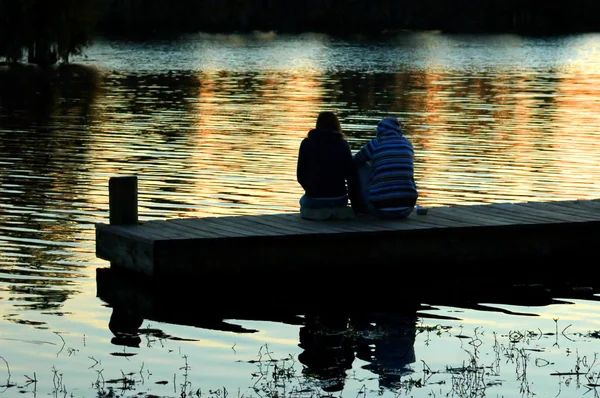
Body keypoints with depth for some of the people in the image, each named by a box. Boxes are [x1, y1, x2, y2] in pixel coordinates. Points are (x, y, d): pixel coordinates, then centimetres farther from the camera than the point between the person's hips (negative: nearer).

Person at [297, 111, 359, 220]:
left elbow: (300, 175, 0)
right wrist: (355, 204, 10)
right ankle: (336, 210, 14)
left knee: (304, 201, 33)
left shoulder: (307, 144, -1)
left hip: (314, 199, -1)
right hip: (339, 200, 1)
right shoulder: (343, 145, -1)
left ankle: (316, 211, 12)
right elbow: (351, 177, -3)